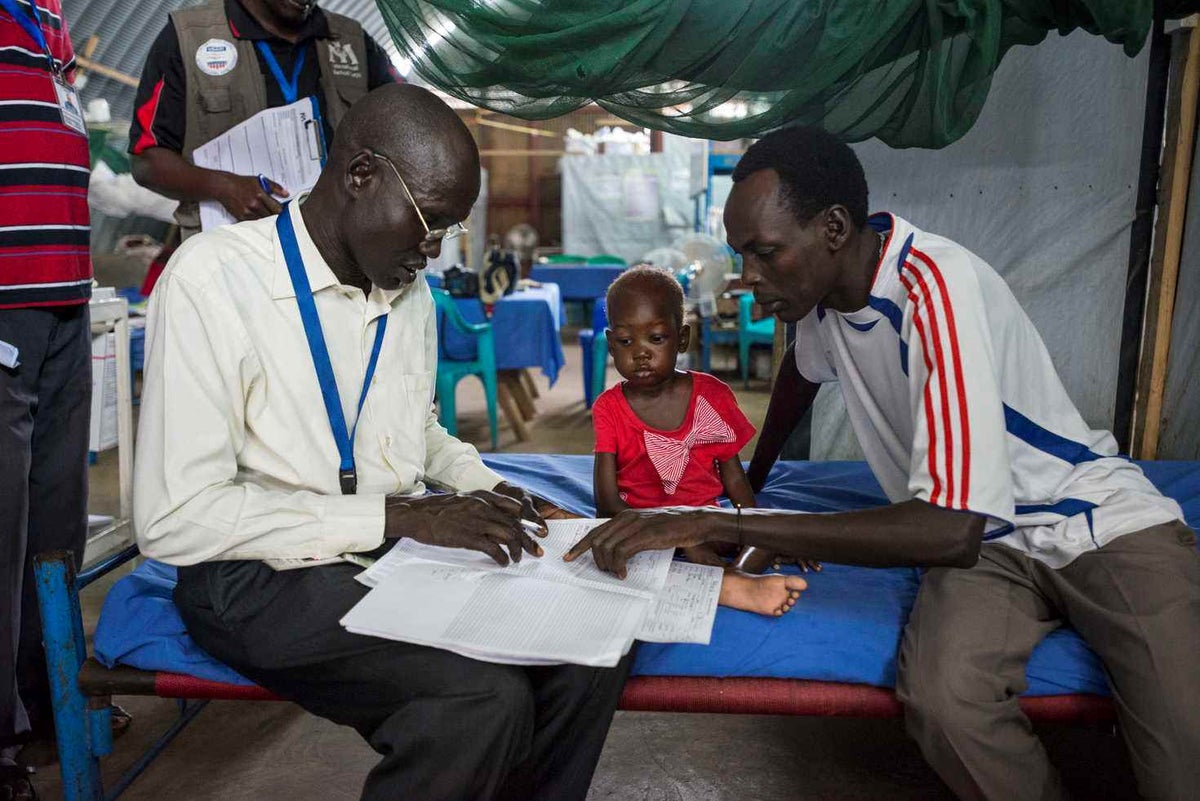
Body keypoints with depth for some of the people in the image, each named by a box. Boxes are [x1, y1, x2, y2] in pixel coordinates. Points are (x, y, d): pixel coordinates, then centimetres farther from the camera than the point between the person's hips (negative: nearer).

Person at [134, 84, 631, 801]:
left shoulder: (411, 290, 8)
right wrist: (394, 514, -21)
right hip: (266, 577, -6)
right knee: (486, 700, -27)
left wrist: (487, 488, 4)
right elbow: (173, 519, -18)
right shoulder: (215, 277, -14)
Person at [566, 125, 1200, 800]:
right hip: (985, 541, 5)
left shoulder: (937, 287, -26)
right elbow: (802, 373, 20)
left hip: (1098, 521, -4)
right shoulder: (819, 278, -4)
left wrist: (720, 525, -33)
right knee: (942, 695, -26)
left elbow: (950, 531, -33)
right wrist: (750, 484, 29)